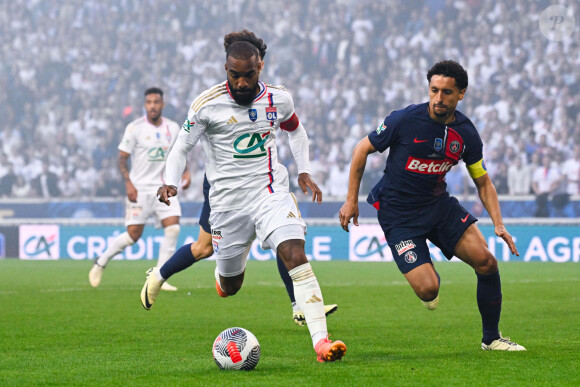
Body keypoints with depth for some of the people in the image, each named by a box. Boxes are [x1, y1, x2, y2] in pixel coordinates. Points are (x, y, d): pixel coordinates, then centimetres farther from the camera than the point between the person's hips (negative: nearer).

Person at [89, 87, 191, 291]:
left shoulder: (173, 128, 6)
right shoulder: (135, 128, -6)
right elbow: (122, 158, -4)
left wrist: (185, 172, 1)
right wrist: (128, 183, -17)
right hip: (140, 189, -4)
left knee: (173, 228, -14)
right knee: (133, 235, -6)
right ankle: (101, 262, 17)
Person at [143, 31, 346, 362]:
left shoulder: (279, 99, 0)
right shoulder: (207, 105, -9)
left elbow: (296, 130, 22)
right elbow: (182, 147, 1)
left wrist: (305, 172, 13)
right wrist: (170, 183, -16)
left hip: (271, 192, 1)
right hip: (227, 199, -1)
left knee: (295, 255, -24)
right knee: (230, 287, 8)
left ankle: (321, 341, -30)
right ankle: (224, 273, 50)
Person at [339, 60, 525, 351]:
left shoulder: (466, 134, -5)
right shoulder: (405, 120, -18)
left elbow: (483, 182, 6)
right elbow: (362, 149, -5)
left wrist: (498, 224, -8)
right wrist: (351, 200, -6)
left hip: (439, 204, 4)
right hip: (398, 214, -4)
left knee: (486, 262, -11)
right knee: (428, 290, -17)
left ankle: (491, 338, 8)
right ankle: (429, 275, 24)